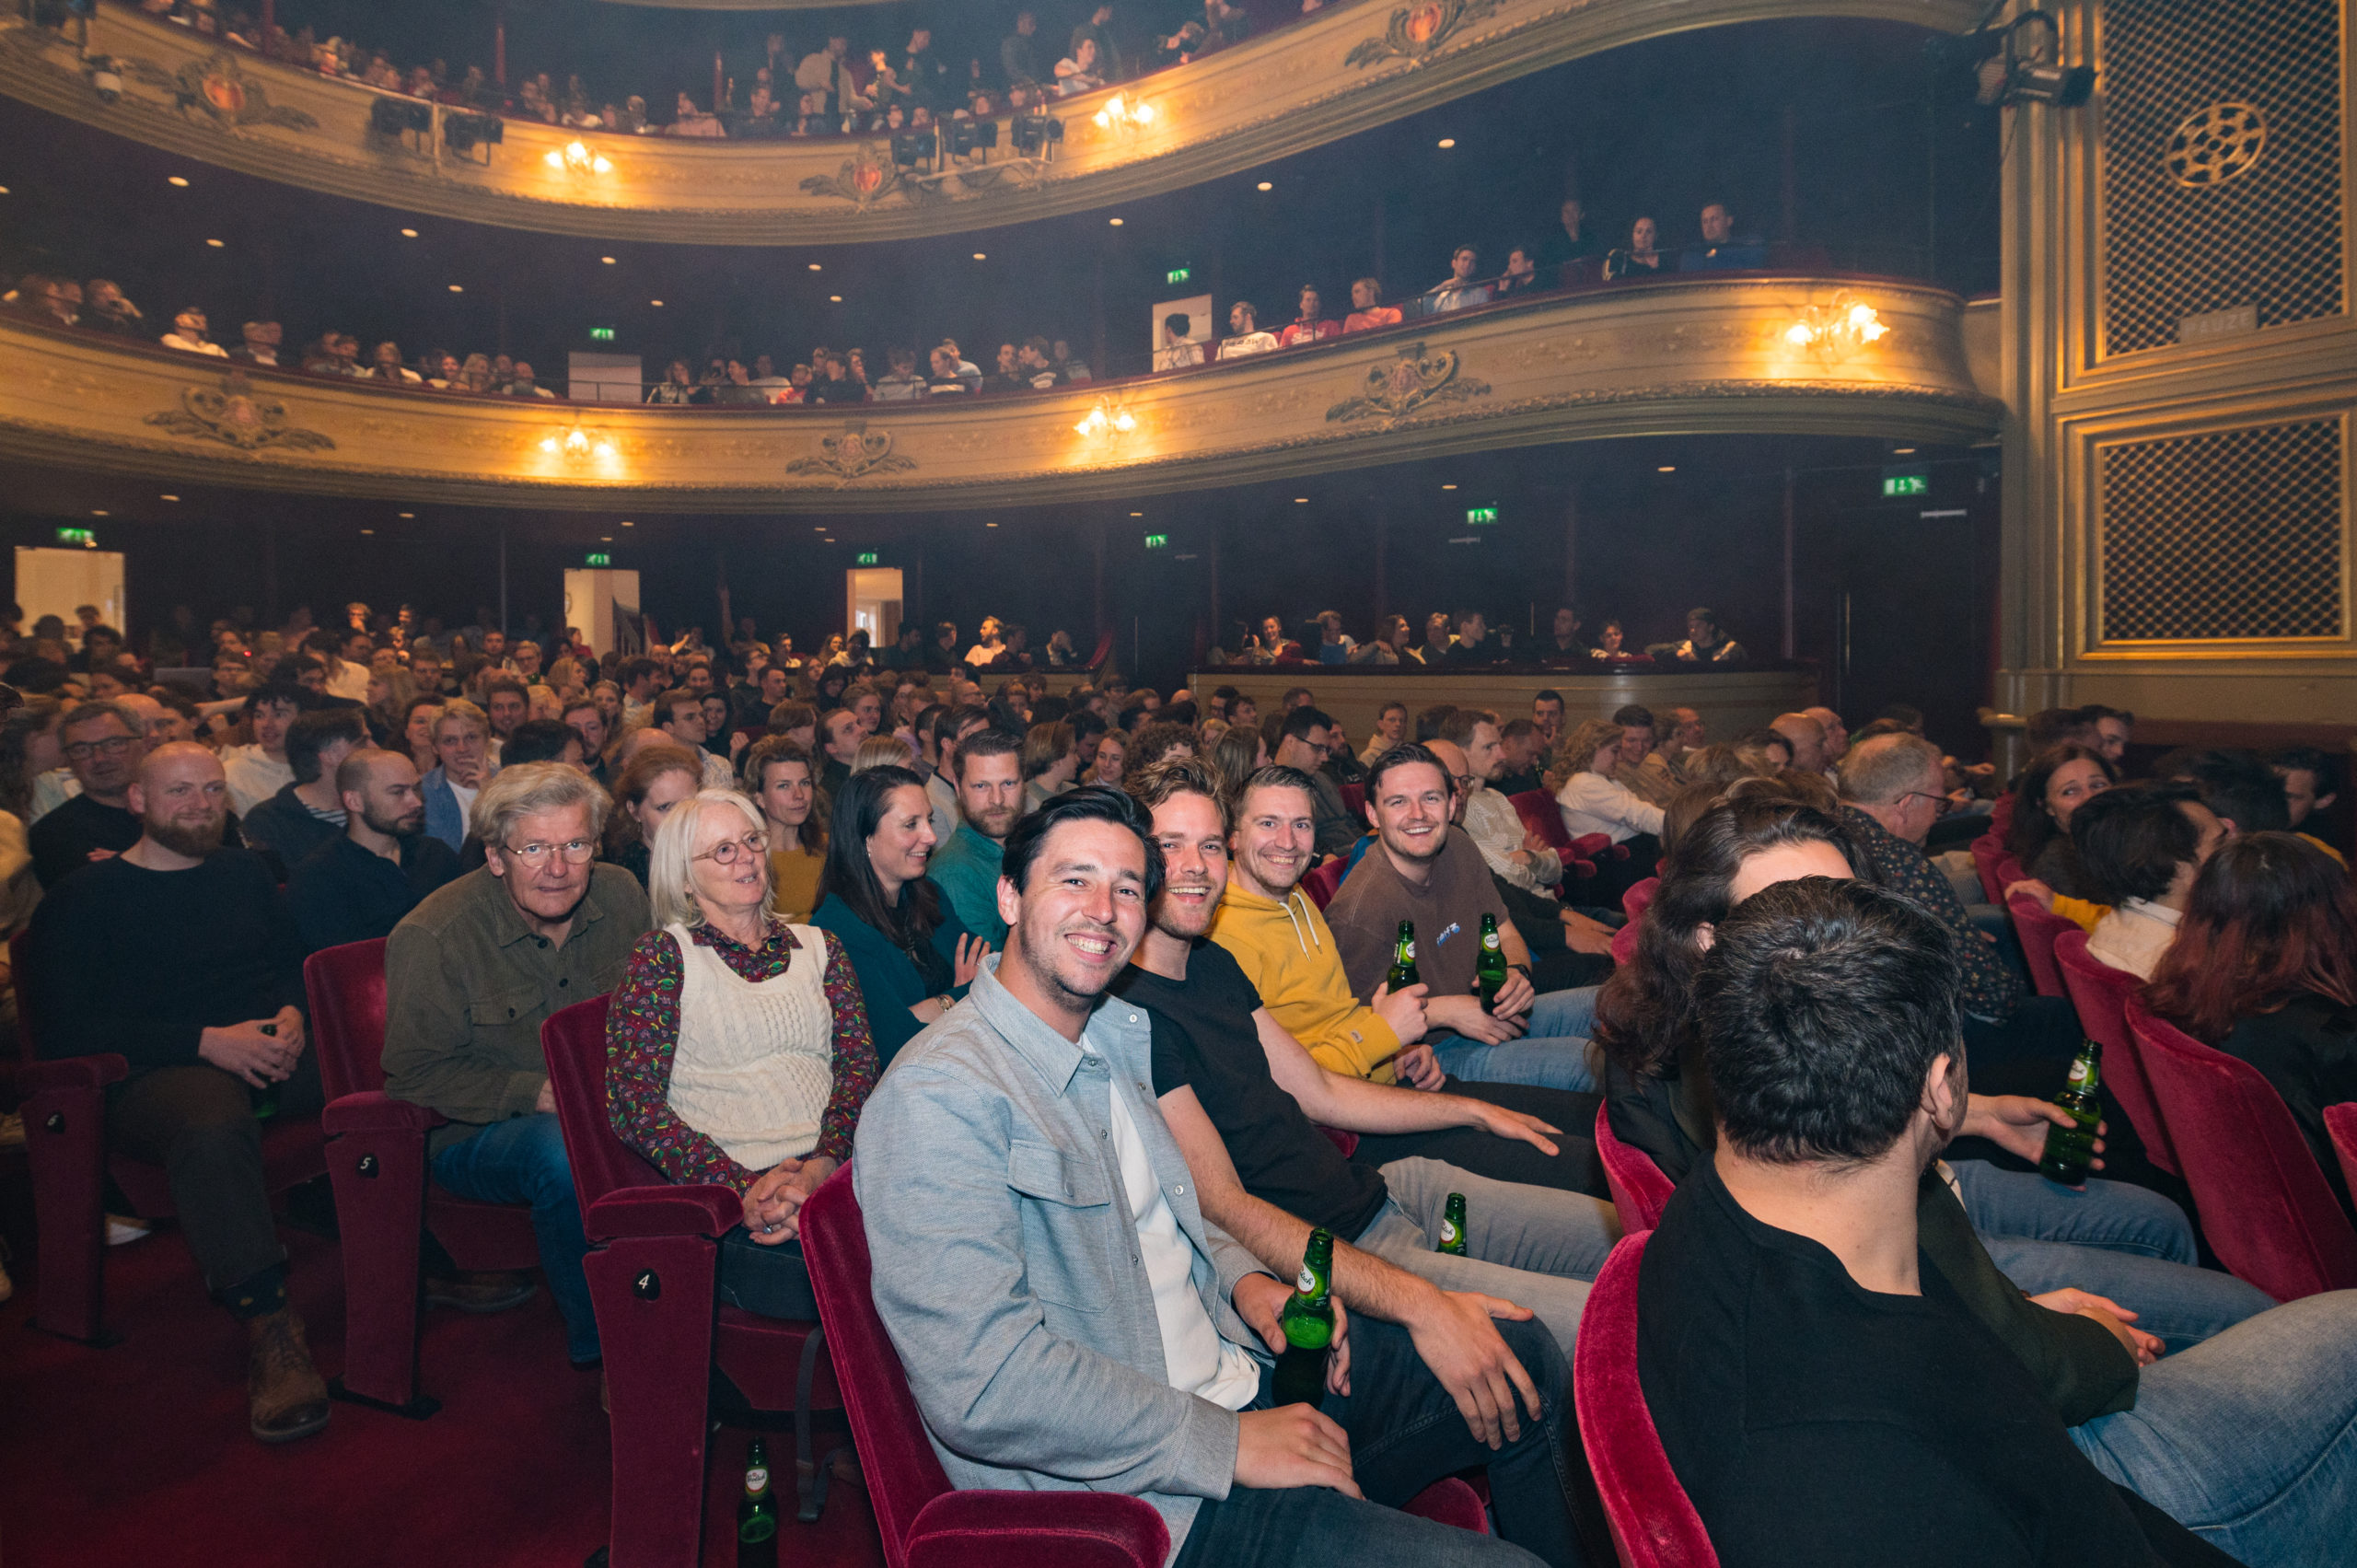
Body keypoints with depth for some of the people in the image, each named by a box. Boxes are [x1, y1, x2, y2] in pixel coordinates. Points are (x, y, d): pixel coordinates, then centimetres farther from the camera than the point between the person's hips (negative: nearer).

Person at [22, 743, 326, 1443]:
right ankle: (268, 1327, -38)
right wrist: (207, 1041, -13)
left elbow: (296, 959, 21)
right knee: (212, 1133, -41)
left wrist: (291, 1015, -4)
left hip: (271, 1054, 5)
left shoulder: (244, 873, 23)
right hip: (158, 1072, -4)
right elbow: (64, 1029, -3)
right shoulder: (81, 899, 8)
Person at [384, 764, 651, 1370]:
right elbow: (415, 1075, -11)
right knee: (567, 1152, -38)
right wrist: (538, 1093, -22)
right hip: (477, 1134, -4)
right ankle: (600, 1349, -16)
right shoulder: (432, 935, -14)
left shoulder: (621, 896, 0)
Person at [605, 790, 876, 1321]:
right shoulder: (664, 954, 9)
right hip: (721, 1197, -3)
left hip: (831, 1173, 4)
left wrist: (820, 1168, -13)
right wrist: (743, 1189, -14)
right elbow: (633, 1103, -1)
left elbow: (858, 1064, 7)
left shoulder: (817, 947, 20)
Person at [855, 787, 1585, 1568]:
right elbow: (982, 1384, -28)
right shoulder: (938, 1094, -21)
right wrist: (1225, 1444, -22)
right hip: (1139, 1499, -9)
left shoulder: (1114, 1036, 9)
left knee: (1522, 1361, 12)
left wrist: (1244, 1277, 2)